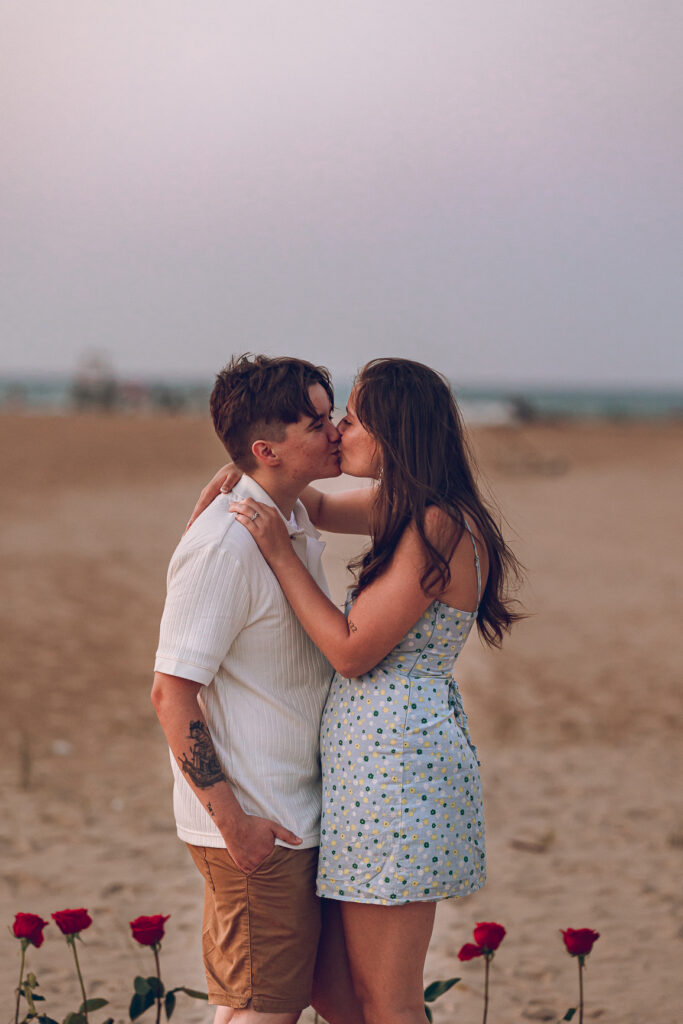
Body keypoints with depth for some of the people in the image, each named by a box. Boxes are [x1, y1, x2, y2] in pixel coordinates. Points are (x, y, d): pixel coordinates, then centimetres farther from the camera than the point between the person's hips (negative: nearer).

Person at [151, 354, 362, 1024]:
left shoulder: (297, 526, 10)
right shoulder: (227, 543, -19)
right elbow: (171, 692, -20)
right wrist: (233, 822, -20)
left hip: (305, 813, 9)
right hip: (255, 828, -9)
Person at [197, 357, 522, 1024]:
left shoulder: (435, 528, -17)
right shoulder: (409, 509, 12)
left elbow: (352, 650, -17)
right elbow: (320, 508, 31)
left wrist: (279, 550, -12)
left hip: (396, 758, -10)